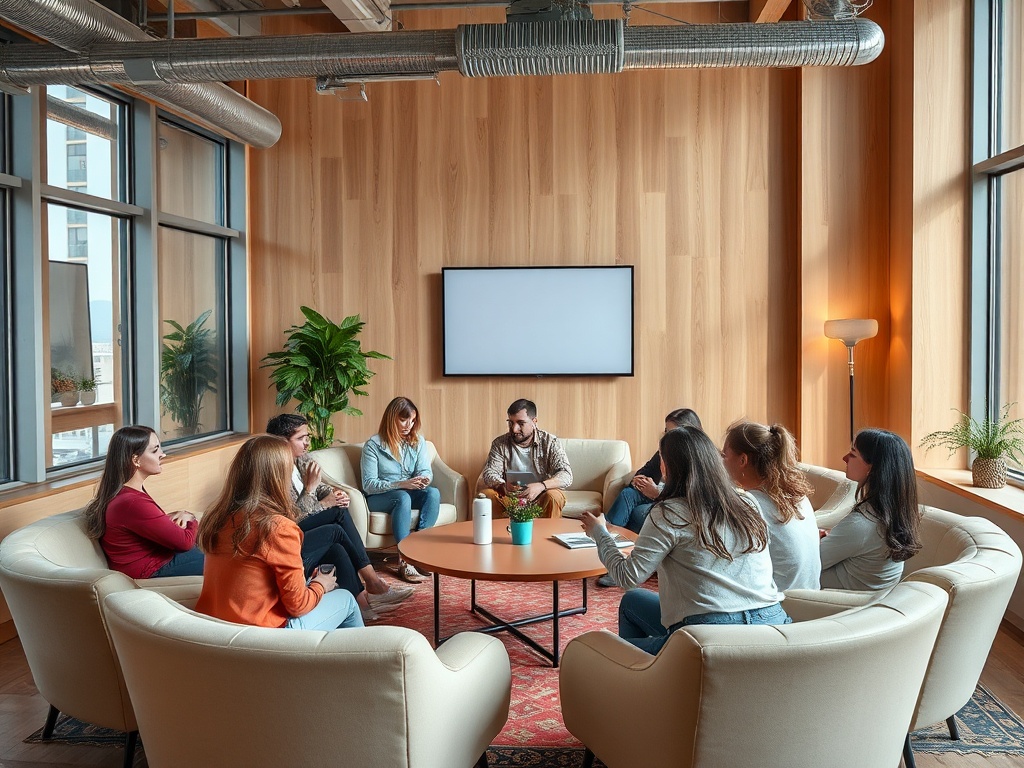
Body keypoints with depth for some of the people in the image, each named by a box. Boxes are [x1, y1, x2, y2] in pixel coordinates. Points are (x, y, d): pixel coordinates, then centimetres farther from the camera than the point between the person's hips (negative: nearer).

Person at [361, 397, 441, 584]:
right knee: (403, 497, -37)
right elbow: (369, 484, -14)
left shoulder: (418, 441, 7)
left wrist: (424, 479, -27)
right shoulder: (373, 445, -9)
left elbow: (426, 470, -1)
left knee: (433, 493, -27)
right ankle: (405, 561, -40)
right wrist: (400, 484, -28)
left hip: (409, 493, 5)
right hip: (379, 498, -4)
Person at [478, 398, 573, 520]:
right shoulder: (499, 444, 1)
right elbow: (490, 473, -5)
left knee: (554, 496, -33)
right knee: (485, 494, -24)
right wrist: (503, 486, -30)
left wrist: (541, 486, -36)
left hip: (539, 498, -2)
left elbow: (566, 475, -16)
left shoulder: (549, 442, -6)